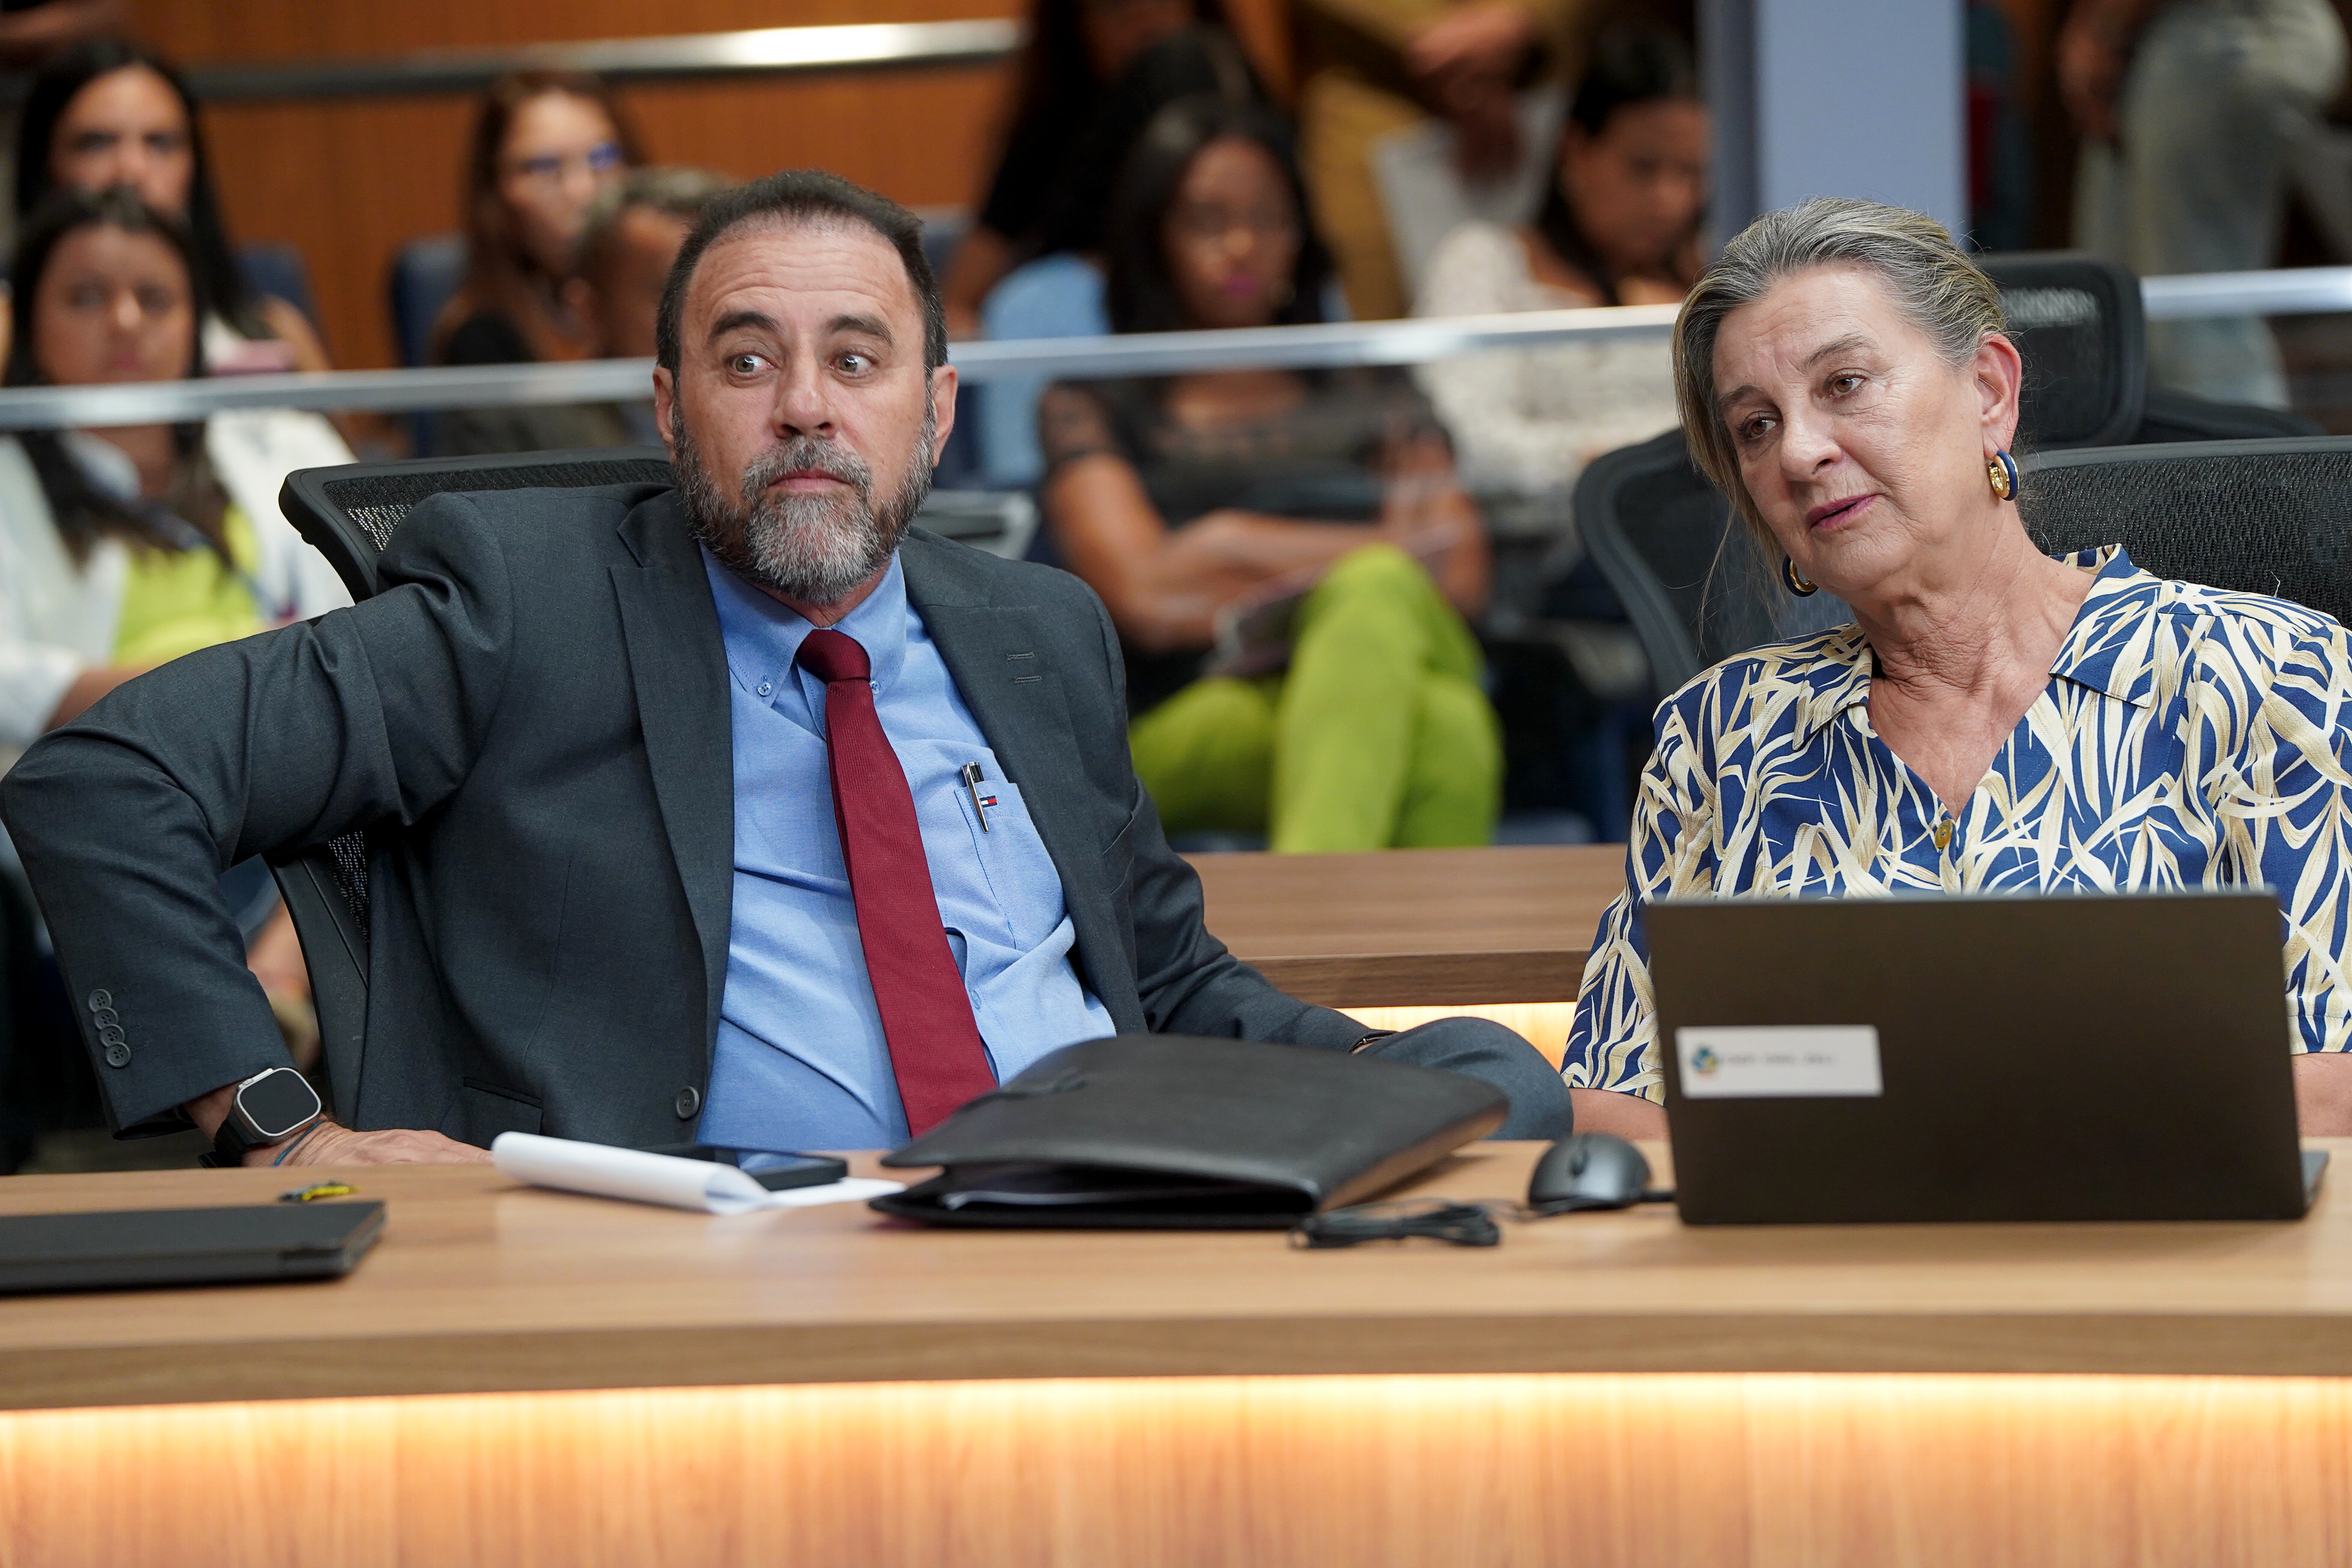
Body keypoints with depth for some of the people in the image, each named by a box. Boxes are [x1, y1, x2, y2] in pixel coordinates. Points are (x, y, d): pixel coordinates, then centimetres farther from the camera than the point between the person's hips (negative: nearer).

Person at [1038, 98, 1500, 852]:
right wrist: (1382, 548, 3)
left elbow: (1462, 579, 12)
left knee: (1446, 728, -40)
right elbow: (1145, 596, 2)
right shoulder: (1092, 408, 19)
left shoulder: (1371, 394, 28)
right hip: (1188, 725, -3)